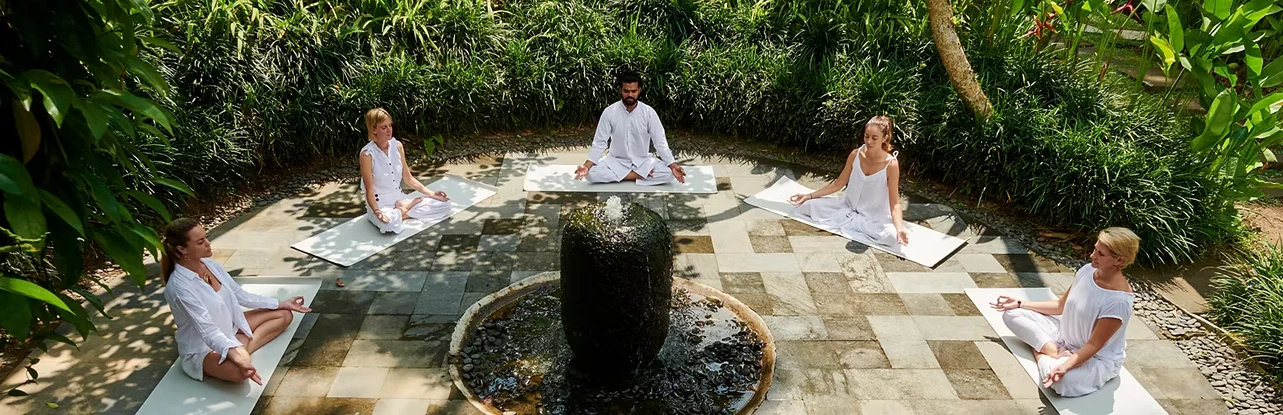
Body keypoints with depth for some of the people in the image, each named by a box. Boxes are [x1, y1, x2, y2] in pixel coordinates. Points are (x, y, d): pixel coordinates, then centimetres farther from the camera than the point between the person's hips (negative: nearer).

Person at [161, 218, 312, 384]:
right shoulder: (179, 287, -27)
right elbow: (207, 331, -33)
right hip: (203, 349, -10)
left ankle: (242, 348, -9)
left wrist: (281, 303, 9)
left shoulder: (210, 264, -3)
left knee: (284, 314, 6)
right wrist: (235, 354, -49)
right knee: (240, 371, -41)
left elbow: (241, 296, 9)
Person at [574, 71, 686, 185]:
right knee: (591, 173, -28)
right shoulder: (609, 112, -10)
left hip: (643, 161, 0)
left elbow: (660, 142, -10)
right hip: (616, 161, 0)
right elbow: (599, 142, -9)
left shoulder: (649, 112, -10)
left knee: (668, 173, -27)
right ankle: (641, 174, -20)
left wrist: (673, 166, -24)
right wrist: (586, 166, -23)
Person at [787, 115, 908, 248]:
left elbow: (894, 203, -19)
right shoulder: (855, 155, -8)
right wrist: (809, 196, -2)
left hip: (874, 218, -2)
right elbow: (838, 184, 3)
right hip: (848, 207, 3)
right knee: (809, 205, -13)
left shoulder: (891, 164, -20)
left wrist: (900, 228, -37)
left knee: (892, 236, -35)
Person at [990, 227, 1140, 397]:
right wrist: (1020, 303, 2)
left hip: (1097, 359, -7)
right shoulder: (1087, 270, -8)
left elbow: (1093, 345, -26)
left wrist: (1065, 366, -41)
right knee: (1012, 314, -4)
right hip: (1065, 335, 7)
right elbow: (1061, 306, 6)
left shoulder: (1119, 301, -29)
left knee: (1063, 381, -40)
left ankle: (1040, 352, -10)